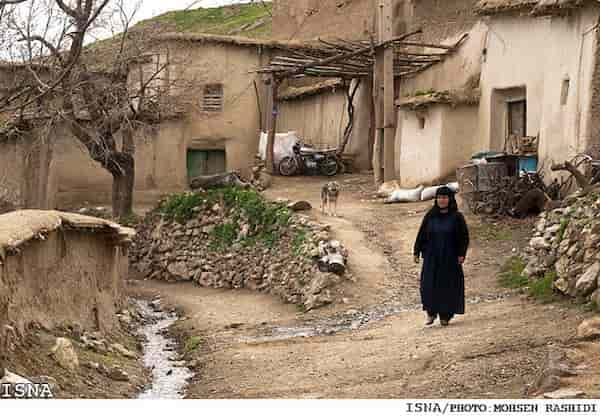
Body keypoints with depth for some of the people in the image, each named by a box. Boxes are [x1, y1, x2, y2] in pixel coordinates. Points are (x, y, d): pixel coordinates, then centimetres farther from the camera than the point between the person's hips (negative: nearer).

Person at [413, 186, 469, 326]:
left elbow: (464, 237, -2)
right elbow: (421, 234, 6)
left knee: (448, 286, 1)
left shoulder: (457, 217, -2)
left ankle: (445, 315, 13)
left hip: (450, 258, -1)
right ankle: (431, 312, 12)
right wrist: (417, 251, 1)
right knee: (429, 285, -5)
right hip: (432, 258, 1)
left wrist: (461, 254, -10)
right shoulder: (430, 216, 4)